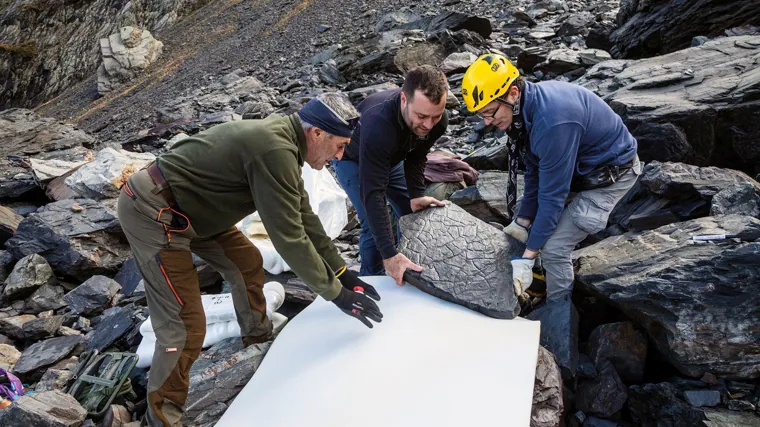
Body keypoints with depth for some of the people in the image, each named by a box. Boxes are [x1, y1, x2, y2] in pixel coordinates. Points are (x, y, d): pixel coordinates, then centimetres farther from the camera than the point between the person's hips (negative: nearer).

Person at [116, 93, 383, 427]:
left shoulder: (281, 139, 4)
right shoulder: (275, 151, -27)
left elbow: (303, 217, 11)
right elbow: (289, 236, -26)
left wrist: (341, 270, 11)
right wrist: (335, 292, -15)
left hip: (186, 206, 10)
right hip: (152, 212, -10)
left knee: (247, 263, 16)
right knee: (186, 326, -7)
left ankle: (258, 335, 39)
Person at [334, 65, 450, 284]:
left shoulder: (436, 119, -28)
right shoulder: (377, 124, -46)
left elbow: (416, 157, -9)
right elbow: (372, 193, -46)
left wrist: (416, 195, -24)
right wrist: (389, 255, -48)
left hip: (391, 157, 6)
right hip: (354, 160, -5)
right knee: (373, 225, -17)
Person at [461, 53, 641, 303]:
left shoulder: (552, 120, -37)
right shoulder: (527, 106, -10)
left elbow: (552, 194, -31)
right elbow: (535, 173, -2)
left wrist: (528, 256, -24)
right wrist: (522, 222, -3)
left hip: (612, 173, -9)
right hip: (578, 164, 9)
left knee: (553, 249, -12)